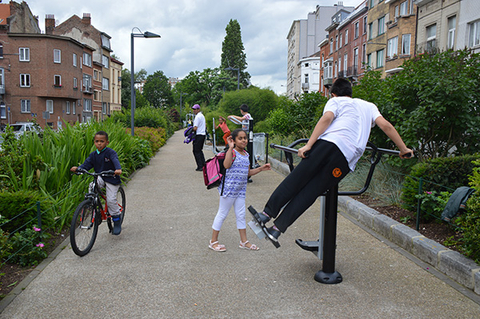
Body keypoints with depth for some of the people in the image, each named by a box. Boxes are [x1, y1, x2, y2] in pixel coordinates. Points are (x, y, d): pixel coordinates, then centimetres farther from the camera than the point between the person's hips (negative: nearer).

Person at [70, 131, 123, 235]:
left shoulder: (110, 152, -14)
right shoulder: (93, 155, 3)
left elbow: (115, 160, -31)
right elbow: (86, 164, -1)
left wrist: (118, 169, -52)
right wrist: (77, 168, -22)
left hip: (111, 179, -5)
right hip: (100, 177, 5)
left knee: (111, 200, -11)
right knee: (92, 186, -27)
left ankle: (117, 221, 6)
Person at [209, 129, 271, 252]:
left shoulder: (246, 155, 10)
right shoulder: (232, 152, -14)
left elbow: (248, 172, 19)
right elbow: (227, 165, -35)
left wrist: (261, 168, 11)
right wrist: (231, 147, -32)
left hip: (241, 189, 7)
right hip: (229, 188, -7)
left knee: (241, 215, 13)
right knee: (222, 214, 3)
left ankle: (244, 241, 25)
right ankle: (213, 241, 17)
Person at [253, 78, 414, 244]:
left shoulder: (335, 101, 22)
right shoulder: (369, 106, 33)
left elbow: (327, 118, 0)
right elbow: (386, 125, 18)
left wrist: (308, 145, -9)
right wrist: (403, 149, 24)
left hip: (328, 143, -2)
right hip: (346, 157, 2)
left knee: (295, 180, 4)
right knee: (310, 192, 2)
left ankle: (267, 213, 2)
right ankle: (278, 227, -1)